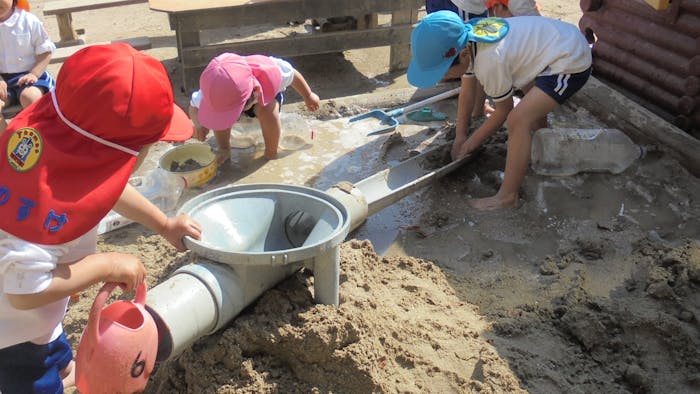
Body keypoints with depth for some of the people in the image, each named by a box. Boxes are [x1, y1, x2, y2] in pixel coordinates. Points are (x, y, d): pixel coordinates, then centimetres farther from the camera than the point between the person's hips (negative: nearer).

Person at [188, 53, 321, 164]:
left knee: (266, 109, -36)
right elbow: (194, 107, -21)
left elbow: (293, 75, -22)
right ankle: (224, 149, -5)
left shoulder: (270, 73, -45)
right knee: (218, 112, -30)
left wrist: (309, 97, -4)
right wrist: (198, 124, -45)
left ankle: (271, 154, -14)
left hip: (267, 94, -1)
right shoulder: (213, 90, -41)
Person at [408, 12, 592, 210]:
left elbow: (504, 110, -13)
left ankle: (507, 197, -10)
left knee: (517, 120, -21)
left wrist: (471, 142, -3)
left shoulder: (490, 61, -31)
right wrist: (460, 137, 10)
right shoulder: (467, 43, -8)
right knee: (531, 103, 32)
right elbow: (466, 93, 7)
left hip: (572, 65, -10)